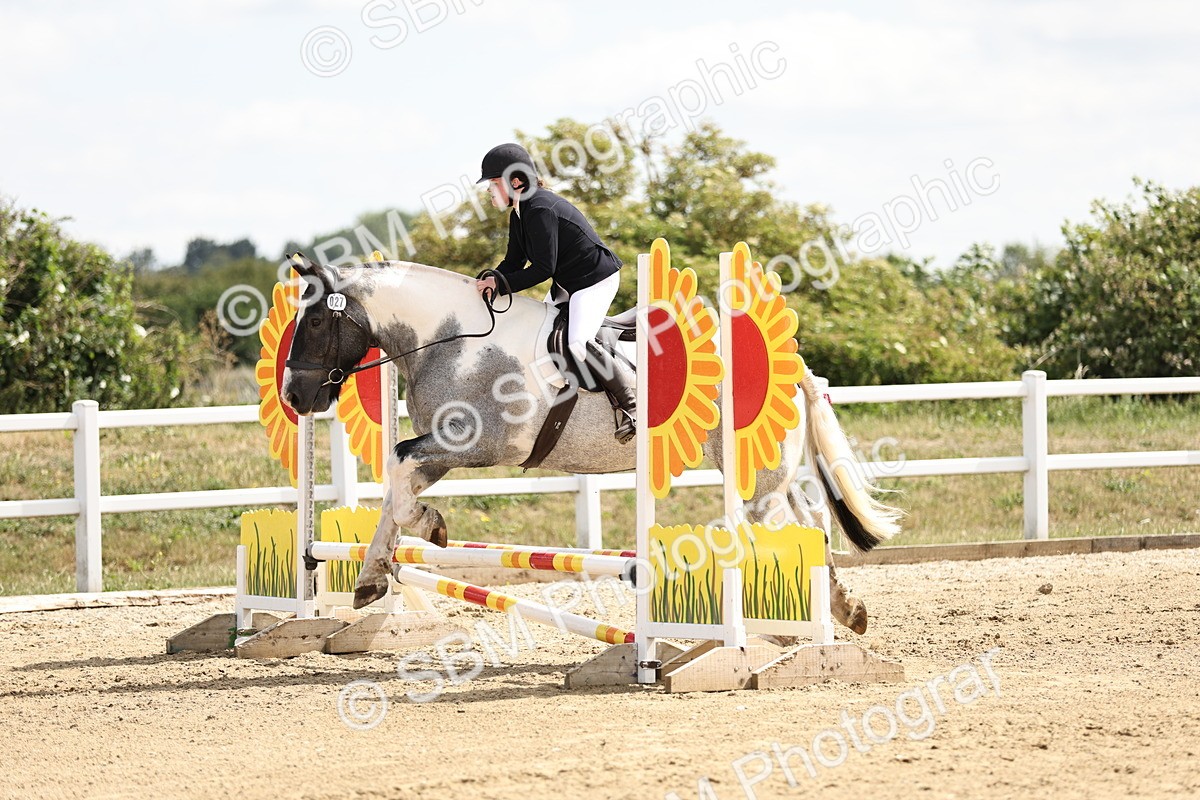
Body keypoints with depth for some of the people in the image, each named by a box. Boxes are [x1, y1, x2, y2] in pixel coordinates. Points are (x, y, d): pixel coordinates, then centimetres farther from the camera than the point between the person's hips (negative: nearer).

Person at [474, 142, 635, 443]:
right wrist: (487, 283, -9)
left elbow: (543, 269, -26)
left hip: (596, 280, -11)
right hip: (567, 283, 11)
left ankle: (630, 400, -8)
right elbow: (514, 262, 9)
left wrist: (501, 284, -23)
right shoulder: (520, 212, 7)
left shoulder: (540, 210, -25)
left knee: (578, 346, -25)